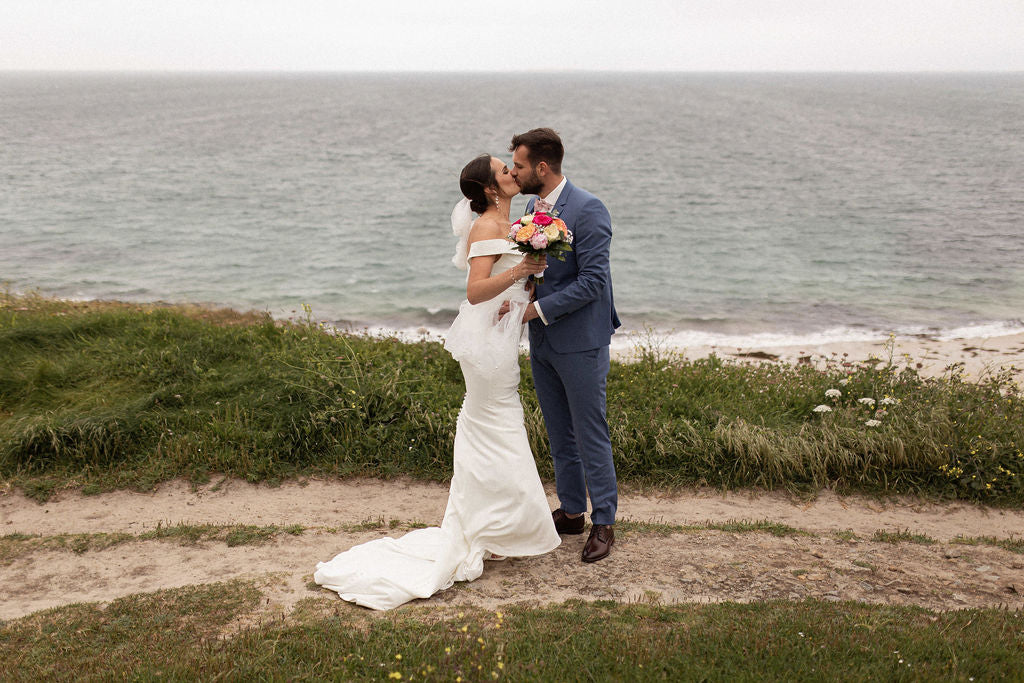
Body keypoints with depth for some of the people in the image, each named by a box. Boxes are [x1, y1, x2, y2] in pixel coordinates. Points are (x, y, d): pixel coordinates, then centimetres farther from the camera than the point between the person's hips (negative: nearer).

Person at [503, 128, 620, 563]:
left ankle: (604, 522, 14)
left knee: (590, 434, 1)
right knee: (560, 434, 16)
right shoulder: (534, 205, 9)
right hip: (543, 342, 8)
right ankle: (572, 512, 30)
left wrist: (537, 310, -22)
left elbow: (592, 280, -21)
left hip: (580, 343, -8)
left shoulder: (587, 210, -16)